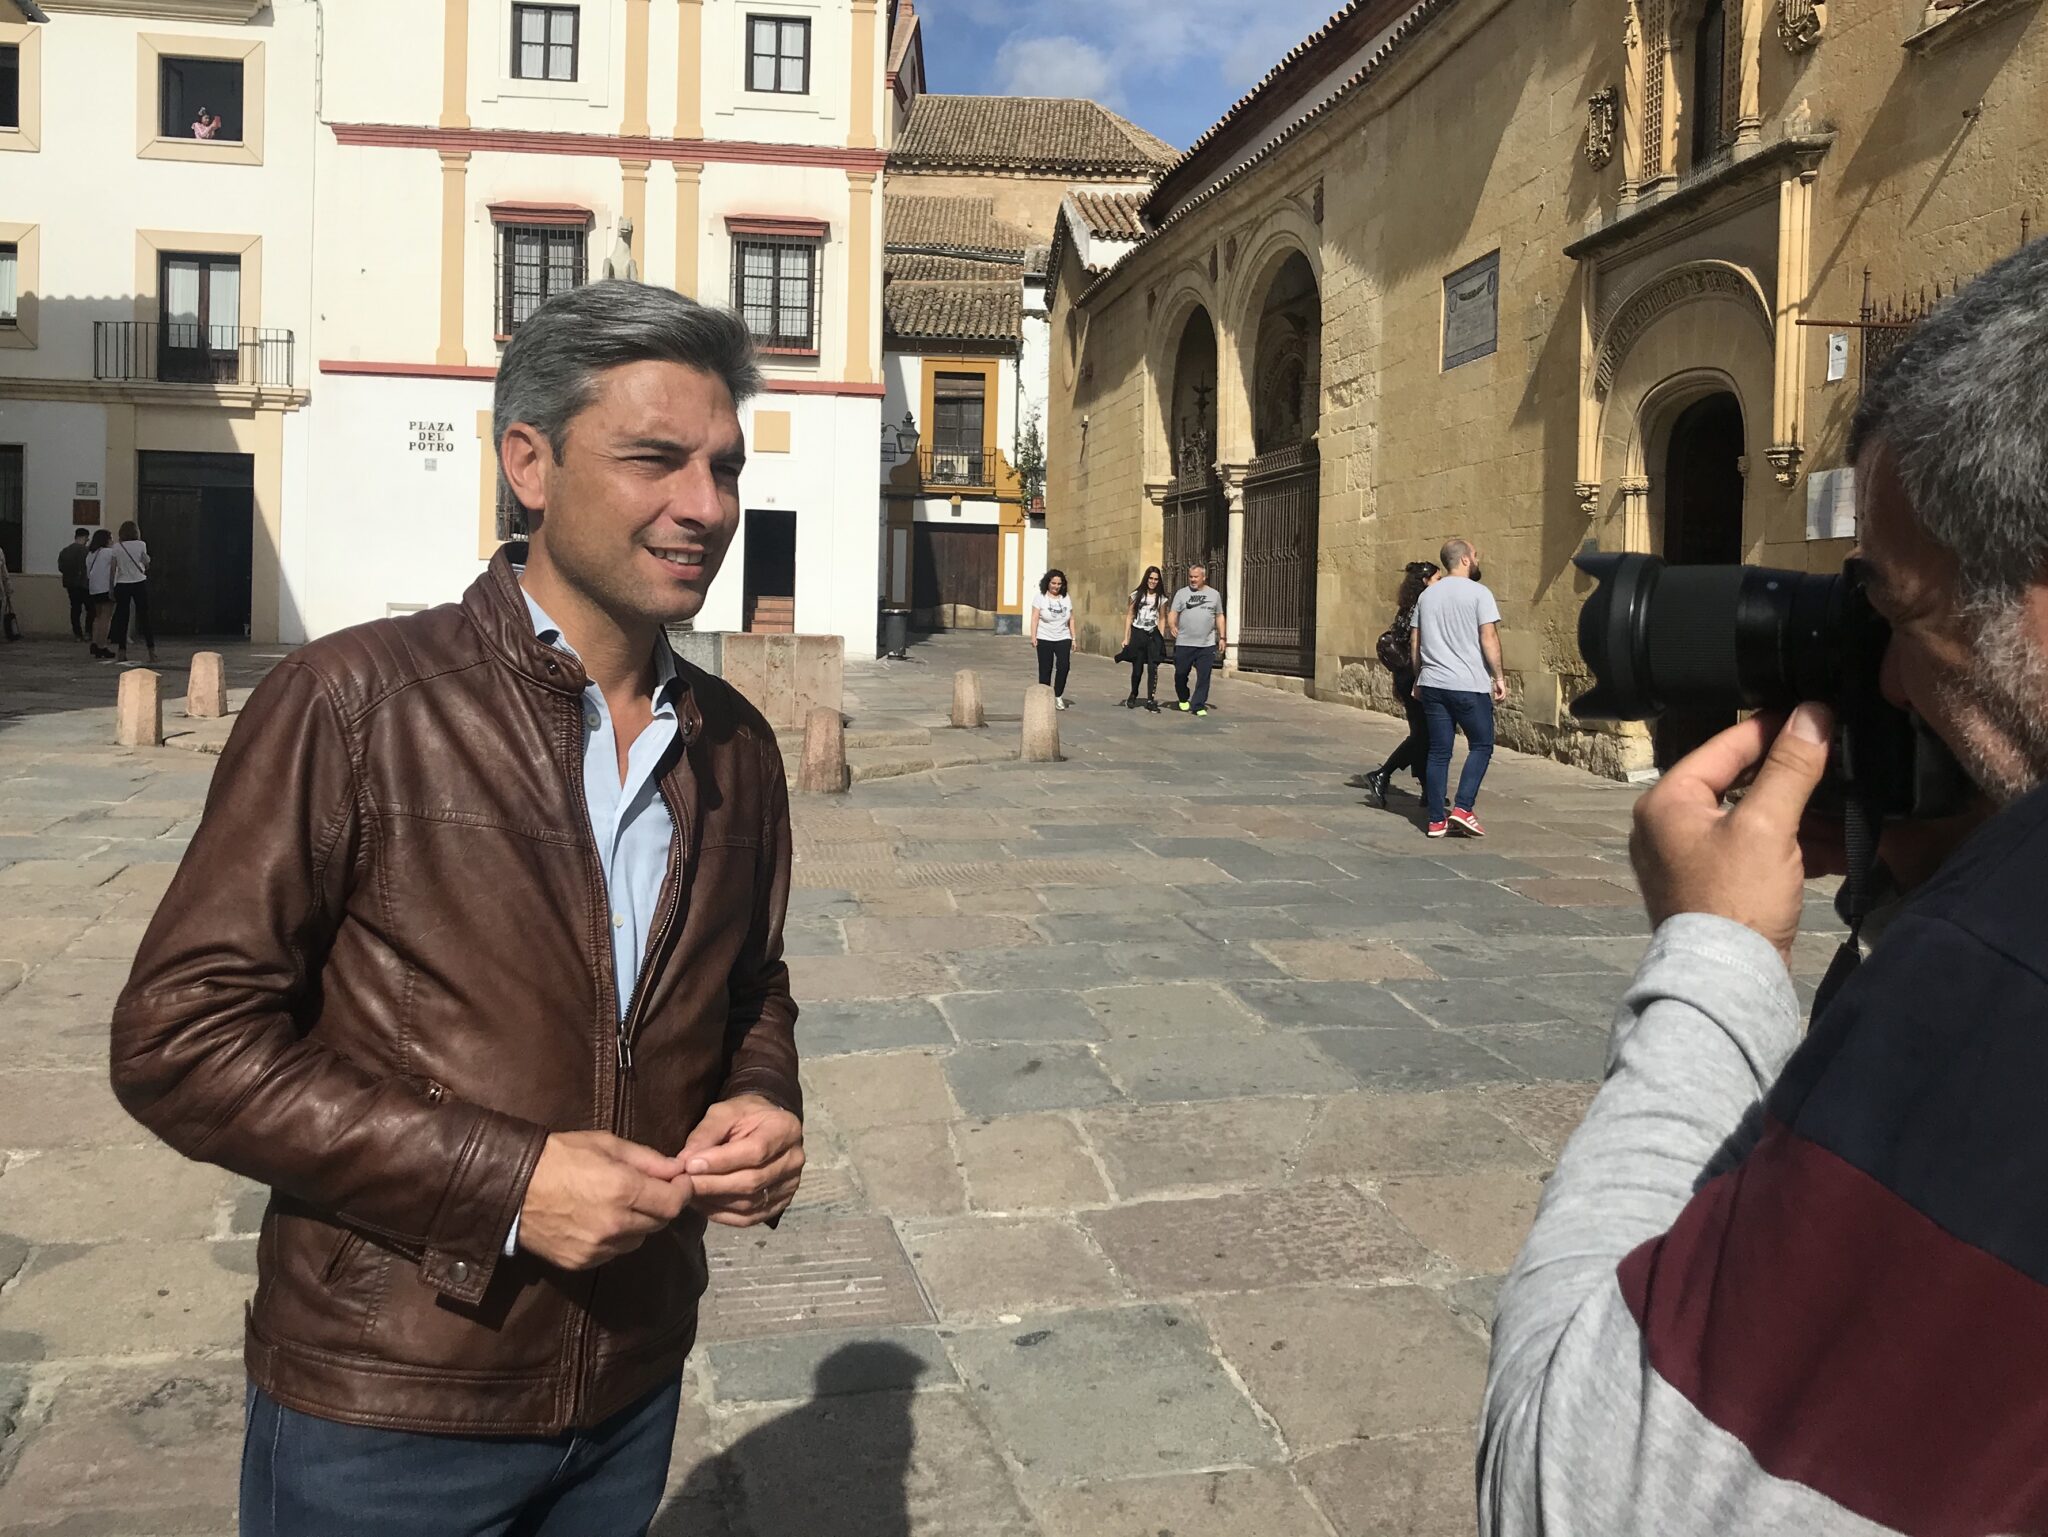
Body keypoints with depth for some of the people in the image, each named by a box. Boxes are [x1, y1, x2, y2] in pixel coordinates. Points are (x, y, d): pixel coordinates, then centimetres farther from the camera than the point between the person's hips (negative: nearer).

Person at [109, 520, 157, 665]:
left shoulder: (117, 546, 0)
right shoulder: (140, 545, -3)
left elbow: (113, 568, 0)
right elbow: (146, 562, 3)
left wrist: (112, 587, 5)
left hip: (122, 584, 1)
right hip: (139, 583, -1)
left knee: (122, 619, 5)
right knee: (144, 618, 4)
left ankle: (121, 652, 3)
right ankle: (152, 650, 3)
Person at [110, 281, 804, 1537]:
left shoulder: (737, 747, 2)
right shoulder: (354, 703, -14)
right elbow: (181, 1036, -15)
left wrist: (763, 1103, -8)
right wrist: (502, 1178, -21)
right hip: (385, 1408, -4)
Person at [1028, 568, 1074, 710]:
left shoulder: (1066, 598, 9)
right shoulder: (1040, 597, -1)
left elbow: (1071, 619, 12)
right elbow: (1035, 618, -6)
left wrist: (1073, 638, 9)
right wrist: (1033, 636, -15)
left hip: (1063, 639, 2)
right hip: (1044, 639, -2)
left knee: (1064, 666, -12)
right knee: (1045, 670, 3)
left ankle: (1058, 696, 3)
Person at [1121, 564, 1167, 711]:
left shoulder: (1161, 598, 7)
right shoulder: (1137, 596, 4)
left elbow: (1162, 619, 12)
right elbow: (1130, 617, 6)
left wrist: (1161, 638, 3)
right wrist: (1126, 638, 2)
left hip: (1153, 635, 0)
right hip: (1137, 634, 0)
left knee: (1153, 668, -10)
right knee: (1137, 669, 4)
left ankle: (1151, 700, -6)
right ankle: (1133, 696, 28)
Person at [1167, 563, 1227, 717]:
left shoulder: (1214, 594, 10)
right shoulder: (1182, 593, 6)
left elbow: (1219, 617, 15)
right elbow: (1173, 613, 0)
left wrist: (1222, 637, 8)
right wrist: (1172, 626, -21)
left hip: (1207, 645, 0)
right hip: (1184, 643, 0)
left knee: (1203, 677, -3)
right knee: (1180, 674, 7)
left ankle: (1198, 706, 4)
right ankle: (1183, 699, 29)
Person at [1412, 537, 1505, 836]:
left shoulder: (1427, 595, 13)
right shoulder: (1478, 593, -5)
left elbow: (1415, 642, 16)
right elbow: (1489, 638, -10)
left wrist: (1419, 679, 23)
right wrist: (1499, 677, -4)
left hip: (1432, 684, 5)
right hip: (1469, 685, -5)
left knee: (1439, 751, 7)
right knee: (1481, 746, 8)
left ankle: (1436, 821, 6)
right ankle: (1463, 808, -6)